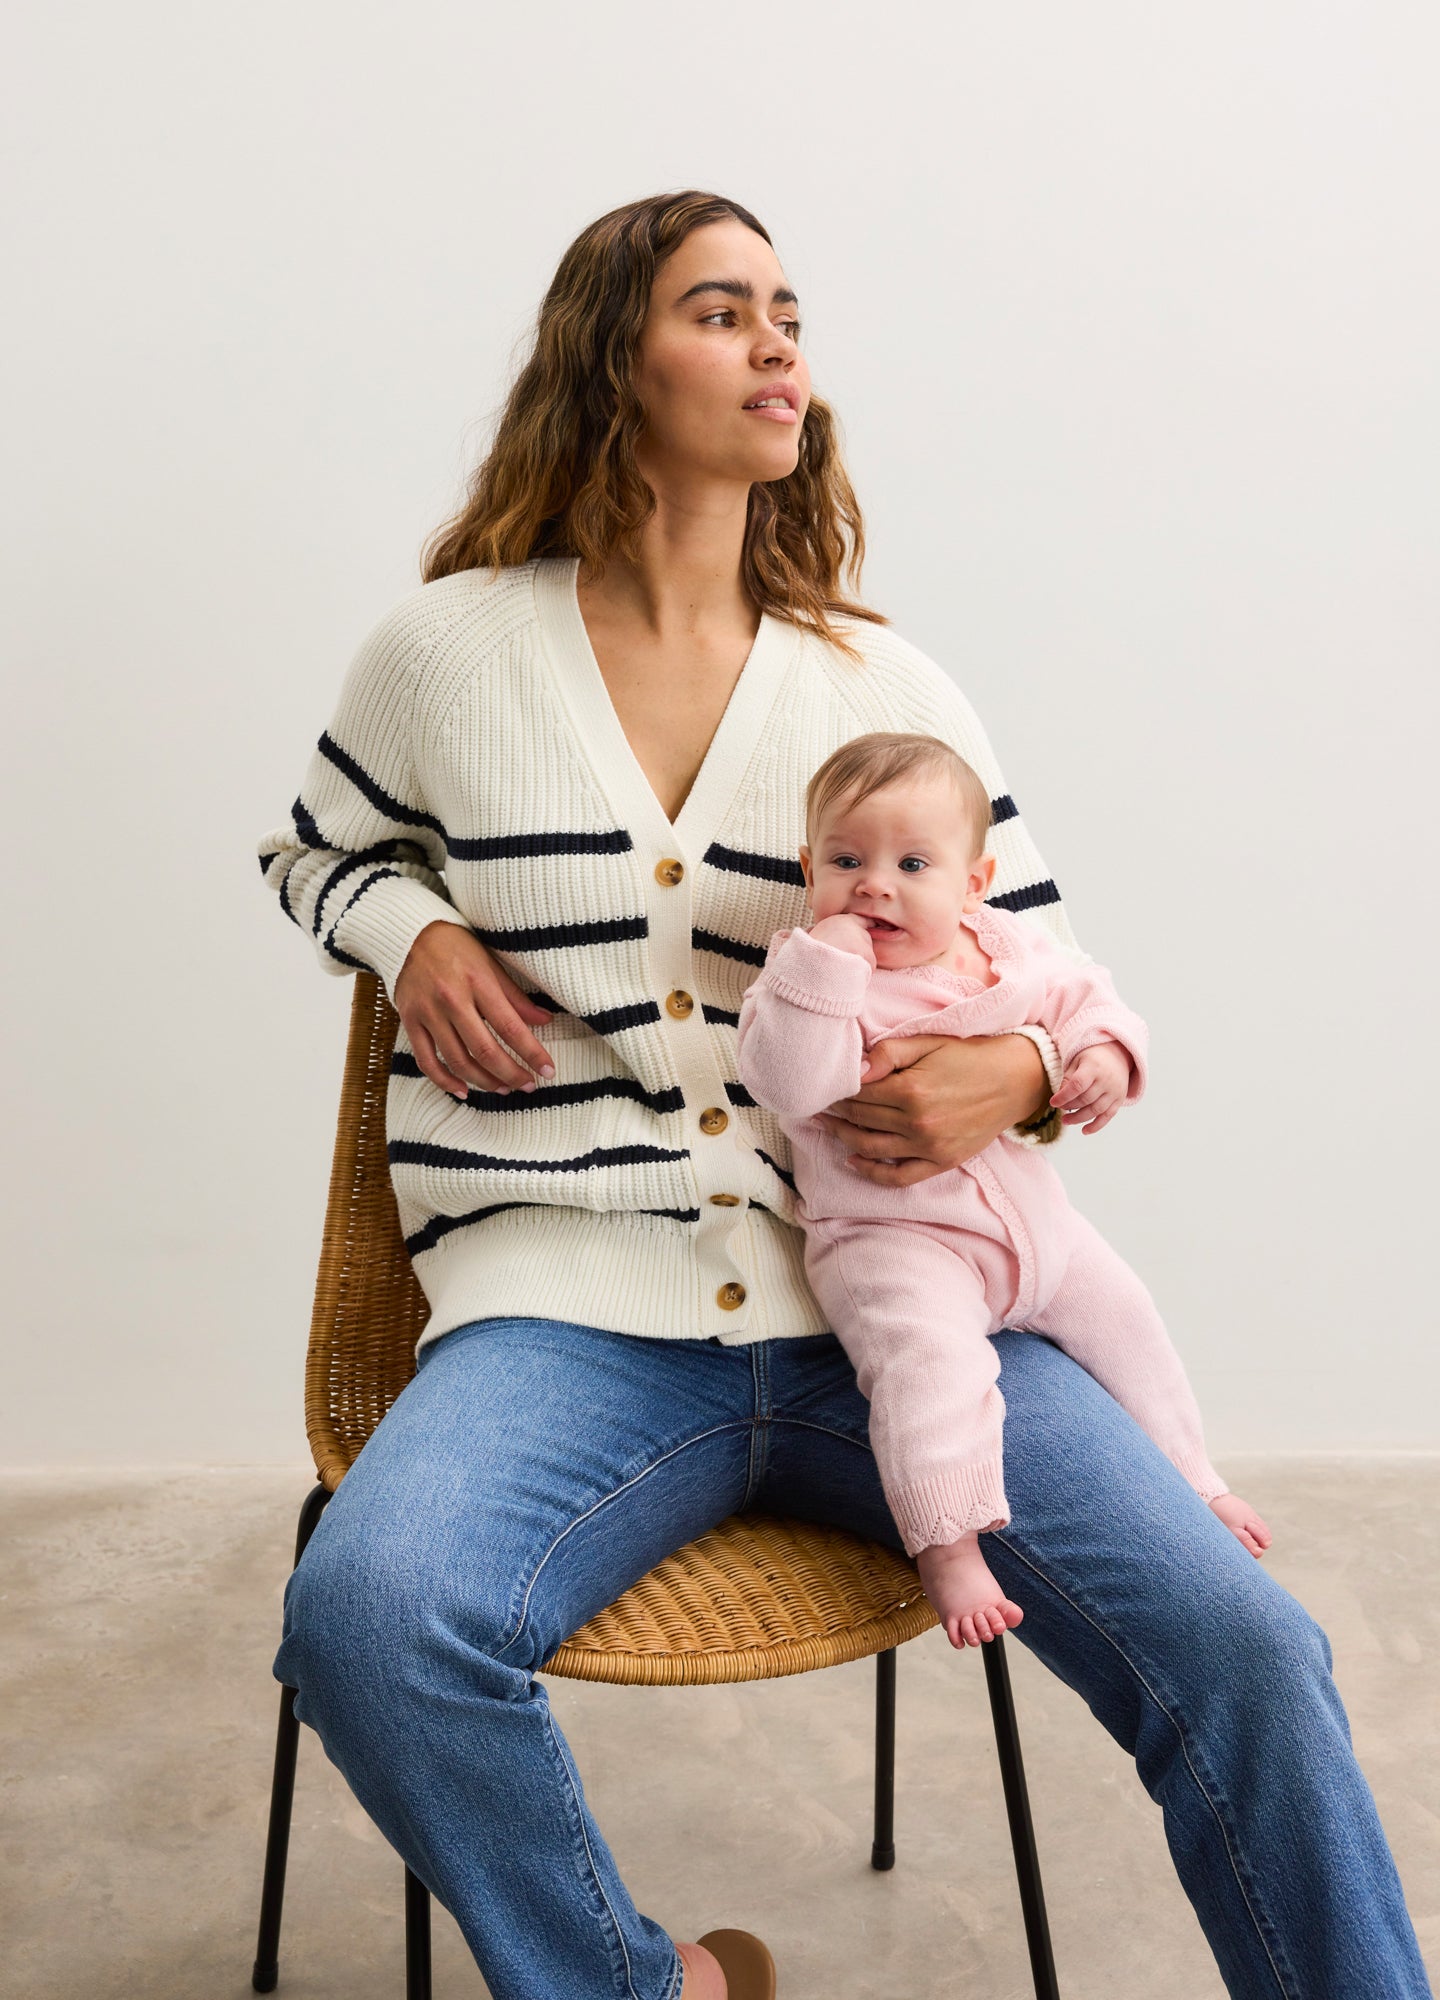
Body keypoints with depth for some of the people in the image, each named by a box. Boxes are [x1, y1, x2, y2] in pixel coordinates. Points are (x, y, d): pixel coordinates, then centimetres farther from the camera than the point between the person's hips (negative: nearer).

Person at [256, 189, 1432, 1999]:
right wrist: (415, 936, 2)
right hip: (574, 1310, -1)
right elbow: (318, 852, 26)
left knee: (1240, 1645, -19)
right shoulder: (446, 648, 6)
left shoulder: (891, 687, 10)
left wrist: (1014, 1072, -9)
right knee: (364, 1613, -31)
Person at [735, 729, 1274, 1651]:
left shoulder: (1009, 947, 2)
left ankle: (1192, 1480, 38)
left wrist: (1106, 1054, -6)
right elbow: (791, 1080, -29)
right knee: (929, 1348, -33)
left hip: (1032, 1217, 7)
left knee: (1124, 1316, 17)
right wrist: (824, 961, -34)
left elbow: (1082, 994, 15)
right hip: (891, 1236, -6)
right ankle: (948, 1547, -24)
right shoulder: (810, 977, -14)